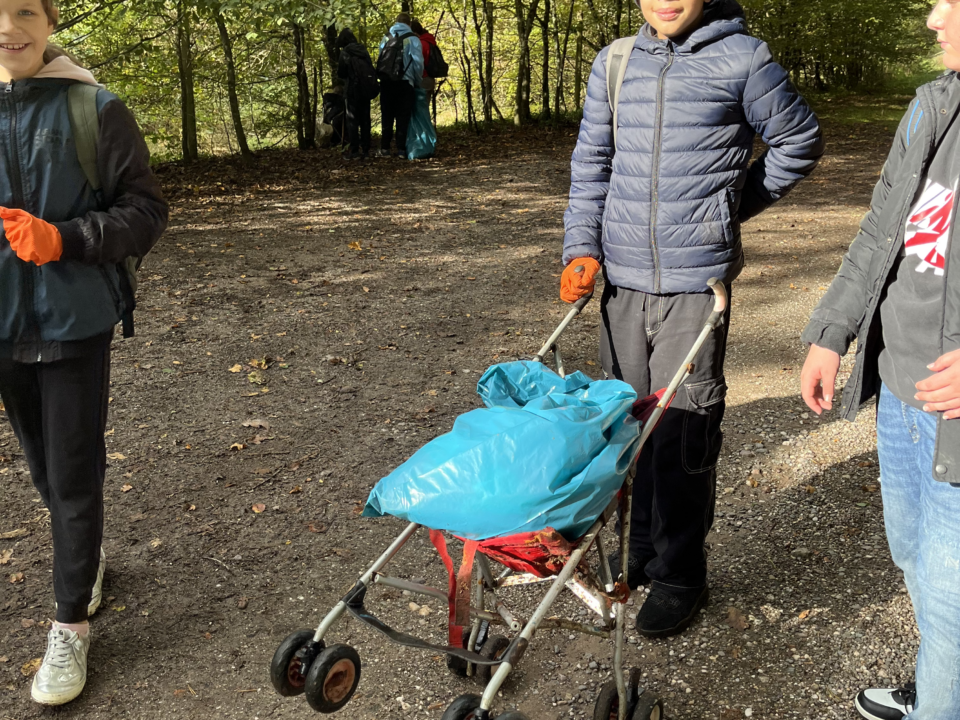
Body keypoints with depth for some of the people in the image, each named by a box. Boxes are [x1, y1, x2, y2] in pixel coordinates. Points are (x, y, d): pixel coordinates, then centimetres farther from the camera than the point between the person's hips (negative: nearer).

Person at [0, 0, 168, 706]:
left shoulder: (96, 110, -8)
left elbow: (147, 210, -8)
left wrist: (62, 239, -20)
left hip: (75, 321, -4)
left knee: (75, 473, 3)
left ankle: (72, 625, 17)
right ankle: (87, 551, 46)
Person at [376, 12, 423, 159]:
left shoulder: (386, 38, 13)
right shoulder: (412, 39, 0)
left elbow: (380, 59, 10)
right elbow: (418, 63, -6)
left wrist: (383, 76, 16)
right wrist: (417, 82, 5)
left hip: (386, 81, 3)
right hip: (404, 82, -3)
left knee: (387, 115, 9)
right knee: (403, 116, 1)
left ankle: (385, 148, 5)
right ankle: (401, 149, -3)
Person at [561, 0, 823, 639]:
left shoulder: (743, 59, -2)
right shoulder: (614, 63, 10)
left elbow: (801, 142, 9)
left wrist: (729, 209, 8)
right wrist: (581, 246, 3)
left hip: (697, 281, -4)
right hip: (622, 278, 5)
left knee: (684, 435, -1)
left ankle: (679, 575, 14)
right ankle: (640, 548, 30)